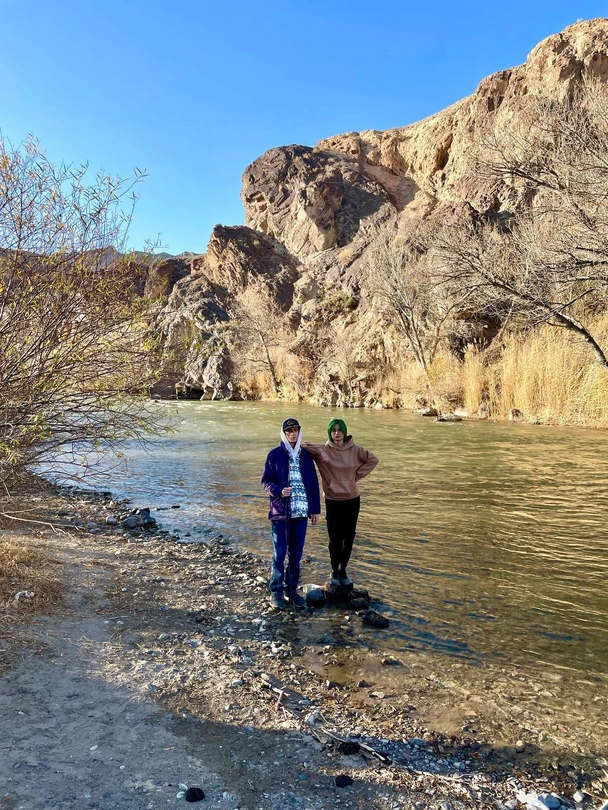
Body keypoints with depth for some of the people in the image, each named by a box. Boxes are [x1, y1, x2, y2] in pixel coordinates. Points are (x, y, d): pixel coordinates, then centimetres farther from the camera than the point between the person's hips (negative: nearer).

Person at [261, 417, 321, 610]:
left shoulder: (306, 455, 8)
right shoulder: (275, 455, -2)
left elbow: (313, 483, 11)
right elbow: (266, 481, -1)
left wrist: (315, 509, 9)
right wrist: (279, 491, -21)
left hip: (301, 512, 3)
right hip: (280, 512, -3)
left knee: (296, 553, 10)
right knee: (279, 553, 0)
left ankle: (291, 589, 23)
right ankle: (276, 592, 13)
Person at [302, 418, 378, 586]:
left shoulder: (354, 449, -4)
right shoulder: (324, 449, -9)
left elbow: (373, 459, 4)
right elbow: (303, 445, -16)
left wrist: (358, 474, -3)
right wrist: (320, 452, -27)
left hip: (352, 500, 2)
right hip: (333, 501, -2)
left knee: (349, 537, 10)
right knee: (335, 538, 6)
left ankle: (343, 570, 26)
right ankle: (335, 571, 24)